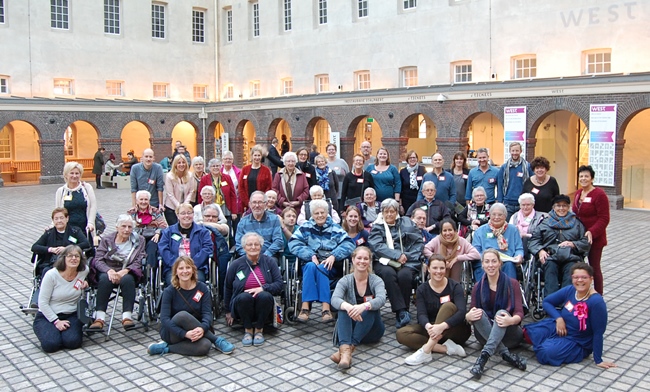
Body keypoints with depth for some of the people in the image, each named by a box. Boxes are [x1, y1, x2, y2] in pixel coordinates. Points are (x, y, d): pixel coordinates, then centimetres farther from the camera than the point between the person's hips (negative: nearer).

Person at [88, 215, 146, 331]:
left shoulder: (138, 240, 10)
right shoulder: (106, 240, 11)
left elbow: (139, 261, -1)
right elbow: (98, 259, -1)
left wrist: (124, 271, -20)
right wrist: (109, 270, -22)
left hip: (127, 272, 0)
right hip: (108, 270, 1)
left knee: (127, 279, -35)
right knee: (105, 279, -34)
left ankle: (127, 316, -39)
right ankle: (100, 318, -39)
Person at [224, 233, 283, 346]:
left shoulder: (269, 262, 1)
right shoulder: (236, 264, 0)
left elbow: (279, 284, -3)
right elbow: (228, 289, 12)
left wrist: (262, 288, -21)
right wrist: (228, 311, 16)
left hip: (263, 305, 0)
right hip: (243, 304, 0)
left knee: (265, 296, -33)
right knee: (244, 297, -34)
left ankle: (259, 329, -12)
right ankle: (248, 329, -11)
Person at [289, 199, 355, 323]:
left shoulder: (335, 228, 13)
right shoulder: (305, 227, 13)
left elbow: (349, 244, 0)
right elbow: (294, 244, -2)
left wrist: (333, 256, -17)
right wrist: (311, 255, -16)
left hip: (331, 267, 0)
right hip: (310, 263, 1)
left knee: (320, 268, -33)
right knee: (310, 266, -33)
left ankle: (326, 308, -42)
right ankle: (305, 307, -41)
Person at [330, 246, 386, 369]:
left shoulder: (376, 280, -4)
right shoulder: (345, 280, -3)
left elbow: (381, 299, -26)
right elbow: (335, 299, -23)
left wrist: (364, 306, -48)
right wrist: (348, 307, -47)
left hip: (371, 330, 0)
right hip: (350, 326, 1)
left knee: (370, 309, -31)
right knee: (343, 309, -30)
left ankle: (350, 348, -44)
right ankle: (345, 350, -53)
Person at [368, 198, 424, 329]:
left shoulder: (407, 223, 17)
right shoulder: (377, 227, 15)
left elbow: (419, 242, 7)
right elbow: (377, 246, -3)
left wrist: (406, 256, -9)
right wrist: (397, 255, -15)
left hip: (407, 261, 0)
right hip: (384, 262, 0)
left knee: (404, 275, -33)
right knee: (388, 273, -34)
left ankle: (401, 313, -23)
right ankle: (402, 312, -35)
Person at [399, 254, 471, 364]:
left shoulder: (455, 286, -8)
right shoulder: (422, 289, -1)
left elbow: (462, 311, -23)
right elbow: (421, 314, -15)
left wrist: (442, 326, -42)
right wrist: (428, 326, -40)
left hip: (455, 330, -3)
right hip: (431, 330, 3)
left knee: (448, 306, -31)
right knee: (401, 333, -20)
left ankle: (426, 351, -40)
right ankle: (446, 348, -30)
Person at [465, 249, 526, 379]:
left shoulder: (512, 284, -2)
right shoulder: (478, 287, 5)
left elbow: (519, 313, -12)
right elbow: (471, 314, 0)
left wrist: (511, 320, -37)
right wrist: (468, 316, -26)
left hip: (509, 334, -2)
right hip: (486, 335, 2)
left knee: (501, 312, -33)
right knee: (478, 312, -28)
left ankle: (484, 356, -50)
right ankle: (506, 354, -39)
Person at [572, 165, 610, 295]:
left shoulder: (599, 194, -13)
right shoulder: (578, 193, 10)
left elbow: (604, 219, -16)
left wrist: (592, 232, -26)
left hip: (594, 239, -7)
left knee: (594, 267, 2)